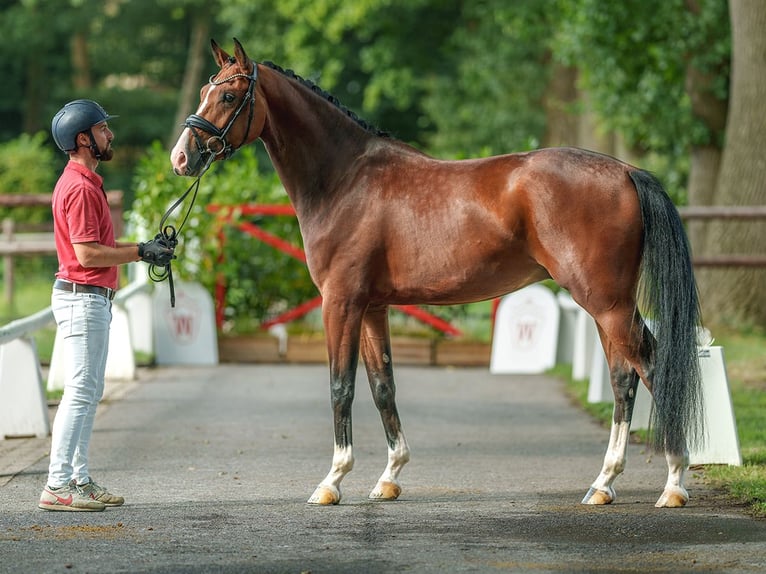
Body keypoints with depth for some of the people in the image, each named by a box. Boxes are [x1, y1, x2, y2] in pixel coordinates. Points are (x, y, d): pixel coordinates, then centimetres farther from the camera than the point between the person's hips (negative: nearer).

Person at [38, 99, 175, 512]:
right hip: (83, 296, -11)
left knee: (89, 392, 12)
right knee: (80, 392, -11)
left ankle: (79, 480, 16)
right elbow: (88, 253, -22)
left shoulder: (87, 182, 17)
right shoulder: (80, 188, -17)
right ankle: (58, 486, -12)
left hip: (92, 298, 11)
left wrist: (144, 248, 11)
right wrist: (141, 253, -15)